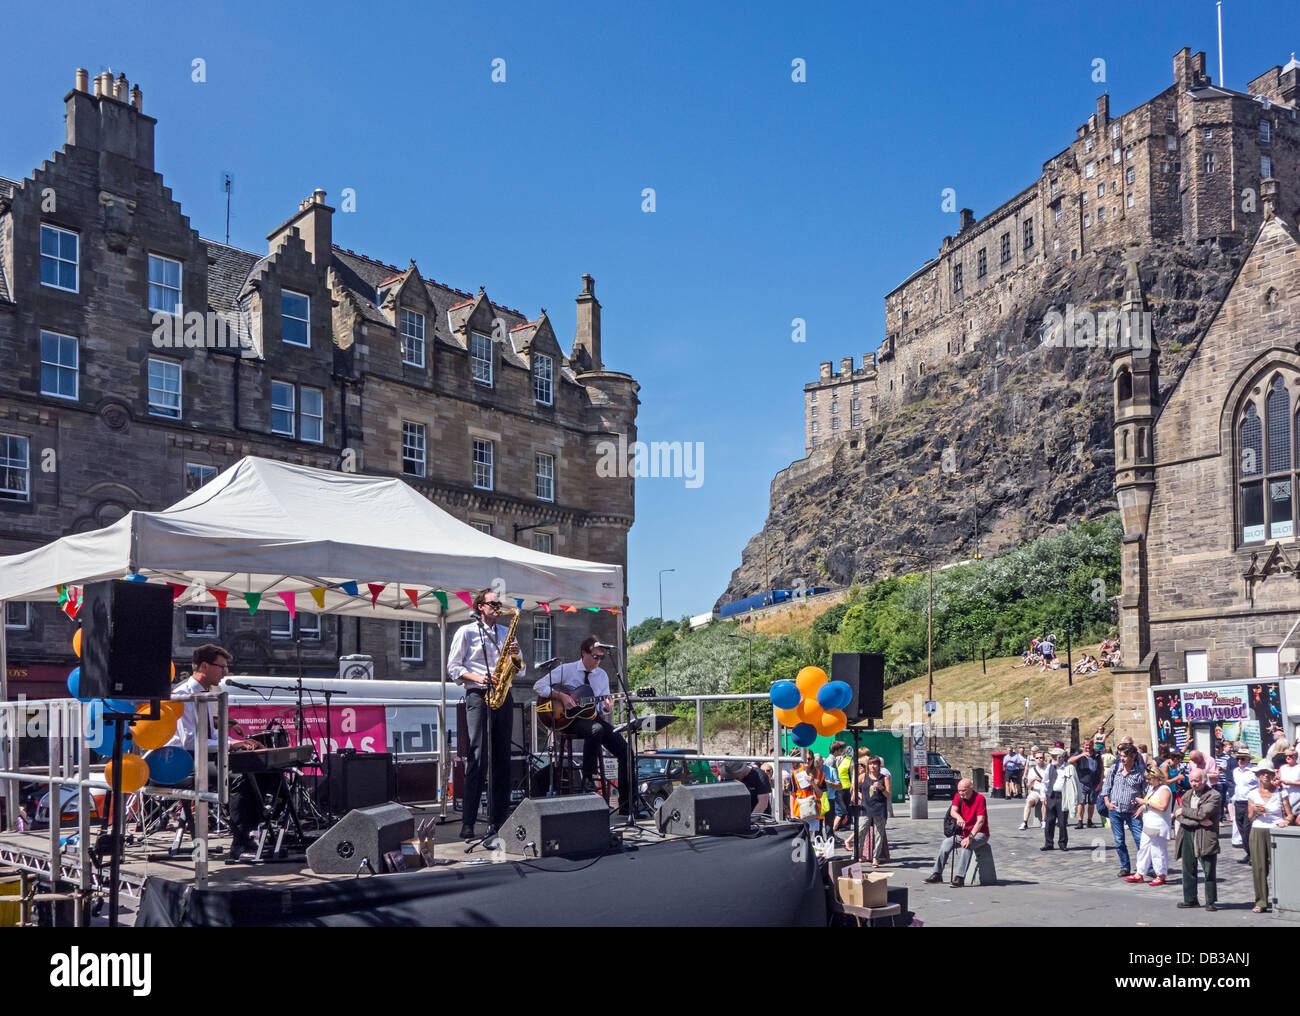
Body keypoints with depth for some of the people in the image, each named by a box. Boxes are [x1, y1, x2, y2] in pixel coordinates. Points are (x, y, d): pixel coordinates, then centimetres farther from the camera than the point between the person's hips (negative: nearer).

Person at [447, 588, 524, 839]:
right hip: (477, 696, -5)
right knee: (477, 758, -11)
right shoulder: (466, 632, 5)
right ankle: (468, 823, -11)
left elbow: (520, 671, 20)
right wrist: (476, 677, -14)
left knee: (502, 758, 4)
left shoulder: (506, 633, 19)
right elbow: (453, 667, 1)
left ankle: (498, 818, 9)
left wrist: (516, 654, -1)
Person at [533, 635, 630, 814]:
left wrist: (607, 709, -15)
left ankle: (626, 806, -6)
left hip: (594, 717, 5)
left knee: (624, 751, -13)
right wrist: (560, 696, -16)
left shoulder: (602, 675, 10)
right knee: (596, 729, -39)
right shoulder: (566, 670, -1)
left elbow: (603, 712, 9)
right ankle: (588, 778, -24)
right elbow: (538, 686, -4)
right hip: (570, 719, -5)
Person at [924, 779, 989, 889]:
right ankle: (937, 874, -10)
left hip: (979, 833, -6)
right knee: (946, 842, -16)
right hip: (963, 833, 6)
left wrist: (970, 837, -32)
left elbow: (980, 821, -22)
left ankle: (959, 878, -36)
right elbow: (953, 810, -14)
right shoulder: (958, 797, 3)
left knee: (967, 845, -34)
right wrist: (959, 817, -39)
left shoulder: (979, 798, -15)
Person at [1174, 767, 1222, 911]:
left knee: (1209, 871, 0)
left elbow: (1202, 813, -18)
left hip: (1206, 836, -5)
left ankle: (1211, 901, 9)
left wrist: (1183, 810, -5)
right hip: (1187, 835, 5)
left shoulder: (1214, 796, -5)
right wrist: (1199, 821, -13)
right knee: (1188, 870, 8)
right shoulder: (1187, 795, 13)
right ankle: (1190, 900, 17)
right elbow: (1177, 815, 1)